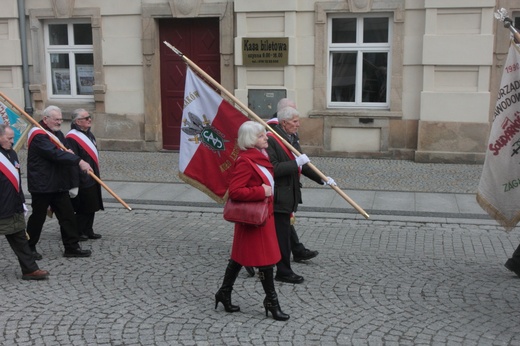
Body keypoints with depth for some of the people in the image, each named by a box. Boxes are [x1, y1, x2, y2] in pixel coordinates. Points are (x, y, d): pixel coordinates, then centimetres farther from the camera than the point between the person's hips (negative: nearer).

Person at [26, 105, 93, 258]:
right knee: (38, 217, 4)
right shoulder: (39, 135, -15)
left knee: (68, 216, 5)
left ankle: (72, 247, 11)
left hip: (59, 185, 8)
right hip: (42, 185, -8)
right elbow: (55, 154, -28)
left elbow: (63, 152, 18)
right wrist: (79, 161, -33)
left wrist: (69, 152, -8)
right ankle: (29, 248, 21)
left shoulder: (58, 134, 15)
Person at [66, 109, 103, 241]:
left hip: (92, 179, 9)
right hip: (82, 180, -9)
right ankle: (77, 233, 15)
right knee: (82, 209, 1)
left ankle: (88, 231, 26)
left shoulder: (89, 134, 12)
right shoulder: (72, 138, -18)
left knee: (91, 207, 15)